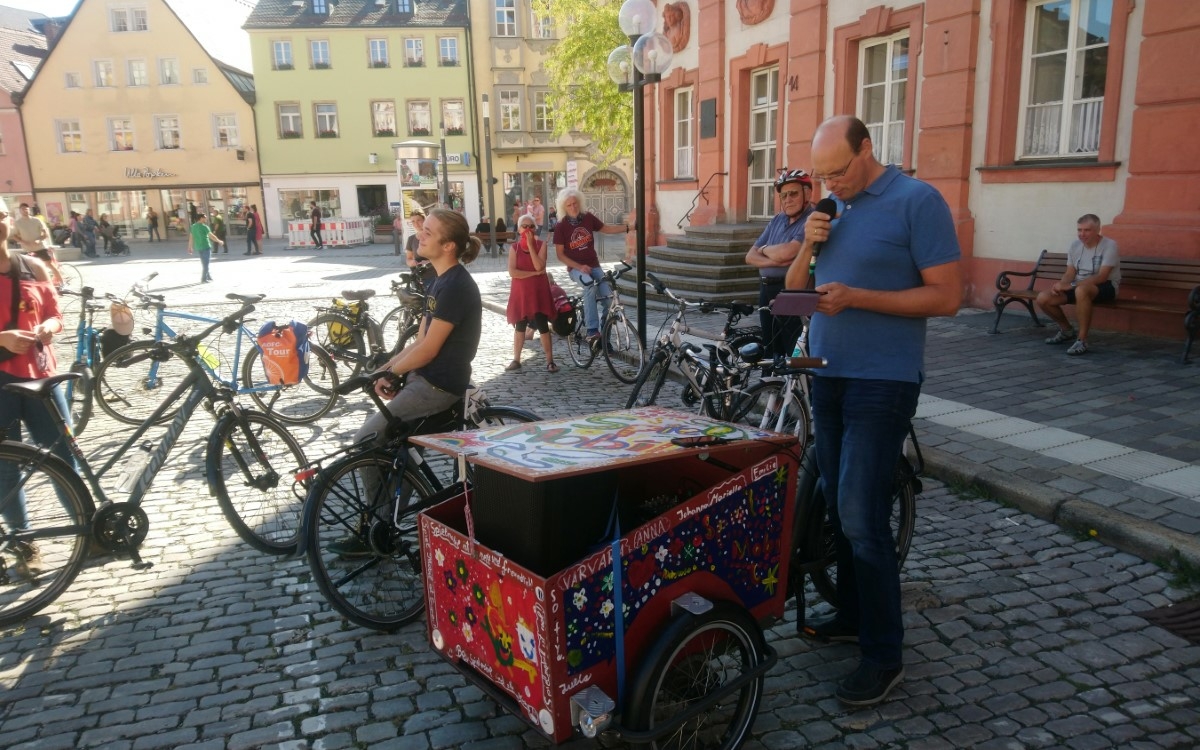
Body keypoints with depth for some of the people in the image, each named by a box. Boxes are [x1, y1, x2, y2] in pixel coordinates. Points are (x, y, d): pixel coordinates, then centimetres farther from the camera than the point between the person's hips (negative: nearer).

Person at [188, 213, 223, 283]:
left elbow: (191, 237, 9)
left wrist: (190, 247, 14)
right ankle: (203, 279, 0)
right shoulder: (204, 227, -13)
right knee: (205, 264, 0)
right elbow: (212, 236, -10)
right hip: (205, 247, -7)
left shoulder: (193, 226, 8)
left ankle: (208, 276, 28)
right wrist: (219, 241, 3)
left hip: (198, 247, 7)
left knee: (204, 263, 19)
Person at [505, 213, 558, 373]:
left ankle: (550, 361, 4)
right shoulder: (514, 247, -1)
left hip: (538, 291, -1)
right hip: (520, 292, 1)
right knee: (520, 326, 11)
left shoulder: (541, 245, -3)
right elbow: (512, 272, -12)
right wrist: (534, 273, -16)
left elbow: (539, 266, -18)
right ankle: (516, 360, 21)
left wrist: (530, 244, -18)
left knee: (543, 326, -2)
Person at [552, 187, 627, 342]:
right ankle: (592, 330, -36)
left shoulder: (588, 217, -1)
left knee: (608, 297, -13)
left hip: (593, 265, 4)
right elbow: (560, 254, -8)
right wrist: (579, 267, -18)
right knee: (590, 285, -36)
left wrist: (628, 227, 0)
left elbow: (606, 229, 11)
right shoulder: (561, 227, -10)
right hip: (576, 268, -4)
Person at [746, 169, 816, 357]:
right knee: (770, 352, 17)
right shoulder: (777, 220, 14)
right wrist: (776, 261, -13)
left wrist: (764, 249, -1)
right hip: (767, 291, 8)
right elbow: (750, 257, 8)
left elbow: (785, 252, -24)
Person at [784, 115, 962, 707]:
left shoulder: (917, 201, -10)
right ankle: (853, 615, 31)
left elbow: (946, 297, -14)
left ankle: (884, 655, 5)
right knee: (839, 508, 14)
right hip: (827, 373, 7)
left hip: (881, 380, -7)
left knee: (861, 517, -9)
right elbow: (793, 287, 14)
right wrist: (809, 245, -5)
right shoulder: (832, 208, 12)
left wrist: (855, 297, -22)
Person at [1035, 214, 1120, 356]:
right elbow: (1070, 273, 6)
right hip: (1080, 286, 7)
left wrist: (1070, 285, -30)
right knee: (1042, 298, -13)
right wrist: (1060, 284, -18)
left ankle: (1082, 341, -34)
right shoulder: (1075, 245, 3)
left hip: (1106, 286, -6)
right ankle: (1066, 330, 14)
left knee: (1081, 290, -42)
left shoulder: (1109, 245, -16)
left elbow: (1101, 277, -24)